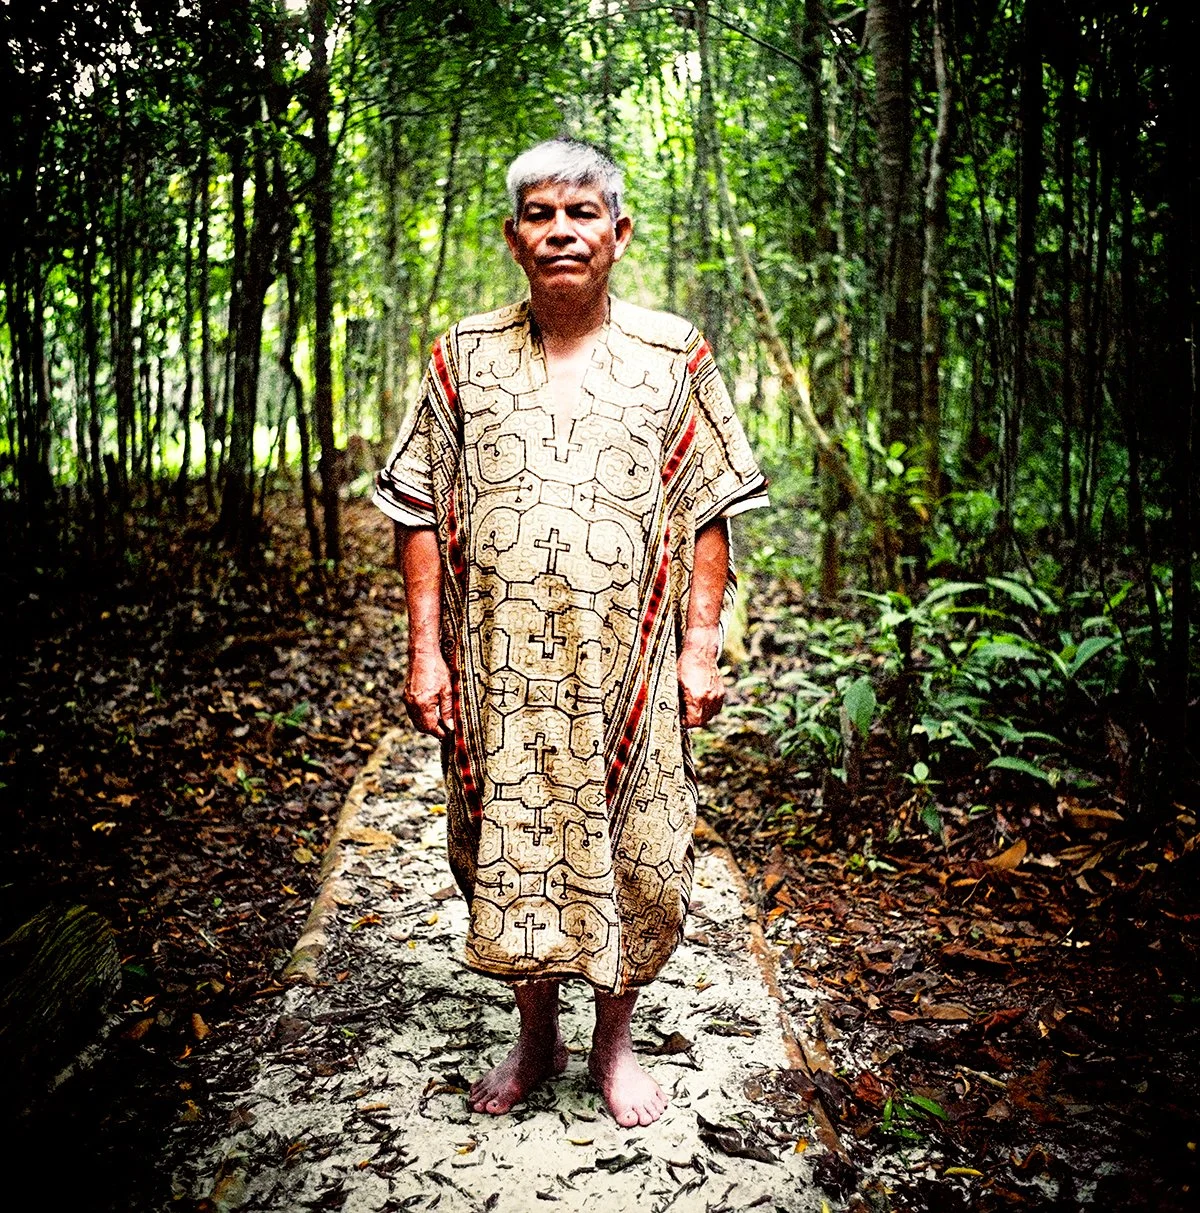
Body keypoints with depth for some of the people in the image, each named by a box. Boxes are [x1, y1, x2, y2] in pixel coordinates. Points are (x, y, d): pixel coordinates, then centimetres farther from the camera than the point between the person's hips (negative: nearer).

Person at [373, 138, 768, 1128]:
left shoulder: (673, 356, 3)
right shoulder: (466, 357, 5)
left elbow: (707, 514, 3)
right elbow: (424, 514, 5)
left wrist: (701, 647, -3)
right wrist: (426, 652, -1)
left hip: (628, 663, -1)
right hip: (499, 666, 1)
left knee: (628, 858, 6)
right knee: (509, 853, 9)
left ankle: (615, 1042, 29)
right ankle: (536, 1038, 31)